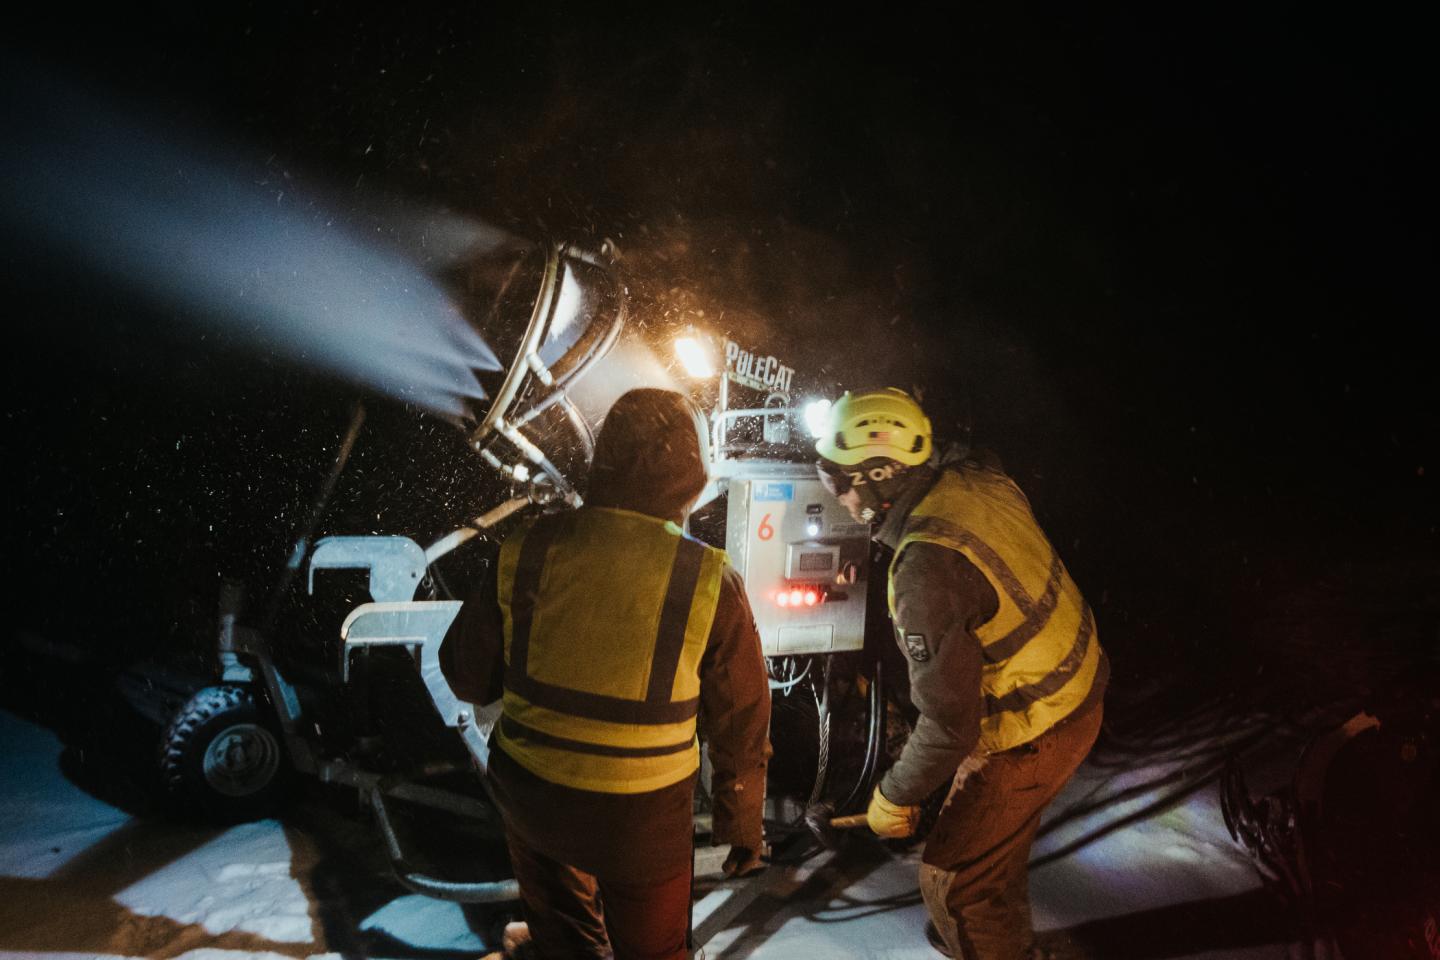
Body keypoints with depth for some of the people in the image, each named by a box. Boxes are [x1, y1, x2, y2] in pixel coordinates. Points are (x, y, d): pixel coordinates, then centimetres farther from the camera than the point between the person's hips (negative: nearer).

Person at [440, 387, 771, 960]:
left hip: (528, 798, 3)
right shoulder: (710, 584, -17)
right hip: (641, 819, -2)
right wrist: (743, 825, 8)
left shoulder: (526, 552, -12)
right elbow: (740, 727, -7)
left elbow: (467, 676, 0)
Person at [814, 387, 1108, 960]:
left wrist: (893, 798, -14)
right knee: (999, 836, 30)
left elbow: (949, 724, -29)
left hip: (1029, 736, -9)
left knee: (953, 879, 7)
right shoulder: (974, 479, -10)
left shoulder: (927, 570, -34)